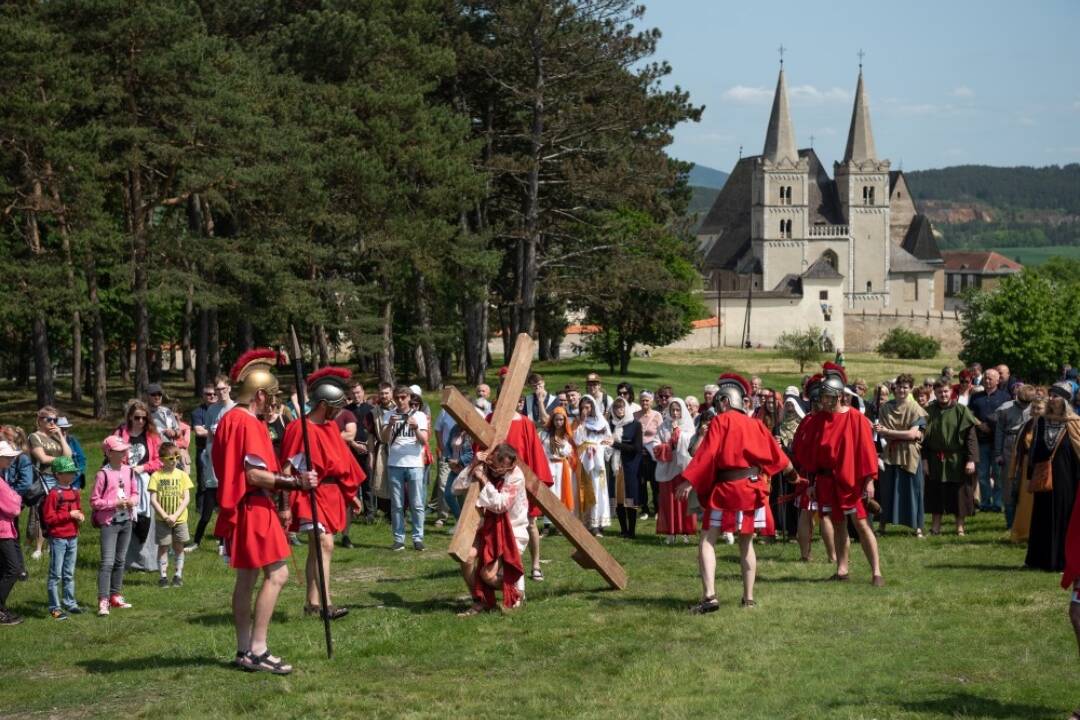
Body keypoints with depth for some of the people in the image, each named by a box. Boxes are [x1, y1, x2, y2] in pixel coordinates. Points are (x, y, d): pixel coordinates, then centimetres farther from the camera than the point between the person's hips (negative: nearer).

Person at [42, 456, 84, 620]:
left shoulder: (75, 492, 10)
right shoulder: (54, 494, -13)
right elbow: (49, 518, -16)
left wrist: (80, 517, 1)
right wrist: (69, 515, -18)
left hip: (73, 537, 7)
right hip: (58, 538, -7)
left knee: (69, 574, 15)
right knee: (56, 574, -2)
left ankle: (69, 603, 24)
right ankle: (55, 607, 2)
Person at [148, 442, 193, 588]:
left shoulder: (182, 475, 0)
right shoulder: (156, 476, -5)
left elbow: (186, 498, -3)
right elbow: (153, 499, -7)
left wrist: (175, 515, -13)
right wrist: (165, 516, -15)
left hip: (179, 519, 2)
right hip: (162, 519, -2)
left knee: (178, 547, 8)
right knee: (163, 547, 2)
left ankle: (178, 575, 18)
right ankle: (163, 576, 9)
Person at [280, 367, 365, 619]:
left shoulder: (330, 426, 11)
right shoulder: (301, 429, -15)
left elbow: (340, 461, 19)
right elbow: (287, 470, -17)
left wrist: (351, 495, 21)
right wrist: (286, 506, -20)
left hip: (331, 493, 9)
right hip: (312, 494, -9)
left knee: (317, 548, 12)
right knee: (324, 544, -17)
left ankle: (312, 603, 16)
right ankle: (326, 604, -21)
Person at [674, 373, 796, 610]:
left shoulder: (721, 421, -6)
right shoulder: (755, 424, 10)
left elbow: (707, 453, -17)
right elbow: (775, 453, 20)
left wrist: (689, 480, -21)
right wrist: (789, 469, 41)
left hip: (725, 488, -5)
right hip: (753, 489, 5)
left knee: (707, 541, -4)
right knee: (746, 543, 17)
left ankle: (709, 596, -19)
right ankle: (748, 597, 17)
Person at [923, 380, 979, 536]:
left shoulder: (961, 411, -4)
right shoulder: (929, 412, 3)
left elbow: (970, 436, -7)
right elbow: (924, 437, 5)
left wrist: (971, 459, -13)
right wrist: (924, 459, -2)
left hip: (957, 460, -2)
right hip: (935, 460, 2)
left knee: (958, 495, 4)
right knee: (935, 495, 7)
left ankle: (960, 526, 13)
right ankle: (935, 526, 14)